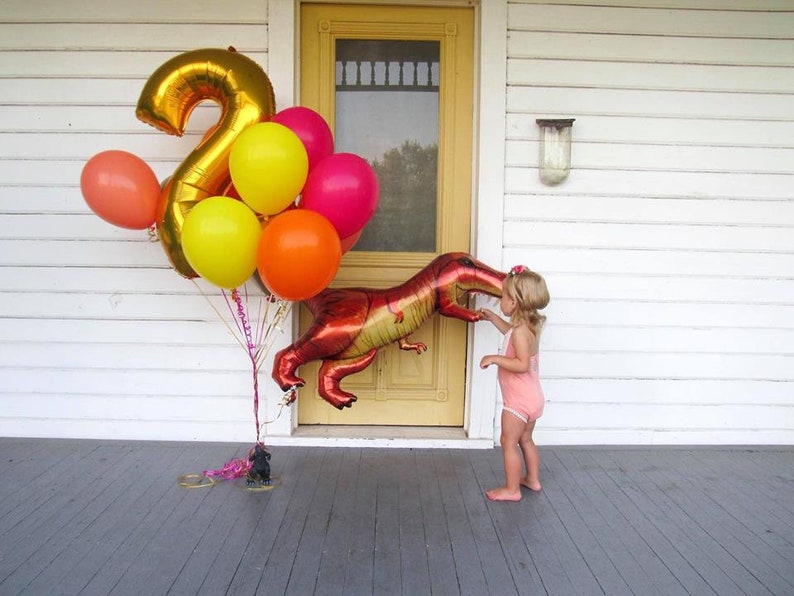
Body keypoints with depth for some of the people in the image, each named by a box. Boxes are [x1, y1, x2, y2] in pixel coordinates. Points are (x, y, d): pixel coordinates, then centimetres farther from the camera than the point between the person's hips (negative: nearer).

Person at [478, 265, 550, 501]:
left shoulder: (521, 331, -25)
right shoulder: (527, 326, 4)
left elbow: (522, 364, -33)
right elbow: (511, 333, 26)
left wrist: (495, 358, -28)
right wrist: (493, 318, 24)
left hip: (519, 401, -10)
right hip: (532, 397, 10)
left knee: (508, 442, 2)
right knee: (525, 440, 23)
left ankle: (512, 489, 11)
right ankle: (533, 479, 36)